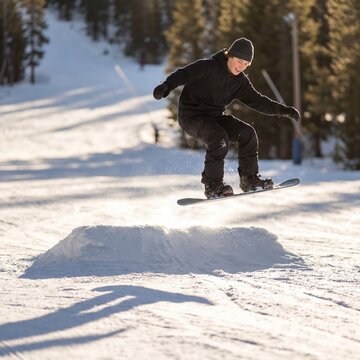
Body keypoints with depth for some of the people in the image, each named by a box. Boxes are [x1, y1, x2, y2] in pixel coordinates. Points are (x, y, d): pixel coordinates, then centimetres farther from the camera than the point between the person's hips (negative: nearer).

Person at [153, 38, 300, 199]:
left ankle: (250, 178, 1)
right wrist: (166, 86, -42)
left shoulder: (240, 81, 7)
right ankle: (212, 185, -24)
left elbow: (257, 101, 11)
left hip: (214, 117, 7)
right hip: (191, 116, -7)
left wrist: (283, 110, 3)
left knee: (247, 133, -8)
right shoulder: (208, 67, -14)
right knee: (219, 138, -30)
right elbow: (183, 74, -22)